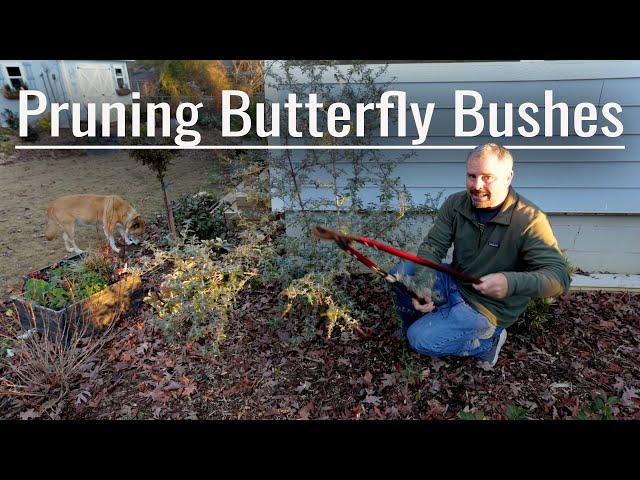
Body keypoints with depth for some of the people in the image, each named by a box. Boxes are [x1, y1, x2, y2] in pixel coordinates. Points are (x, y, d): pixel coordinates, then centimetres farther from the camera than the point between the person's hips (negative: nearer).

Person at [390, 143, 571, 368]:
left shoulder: (529, 220, -22)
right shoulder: (455, 204, -7)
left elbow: (559, 276, -25)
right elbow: (432, 246, -10)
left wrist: (511, 282, -45)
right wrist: (422, 285, -29)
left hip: (488, 306, -5)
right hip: (454, 284, 5)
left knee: (420, 340, -17)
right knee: (400, 273, -14)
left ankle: (488, 341, 6)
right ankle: (418, 324, 13)